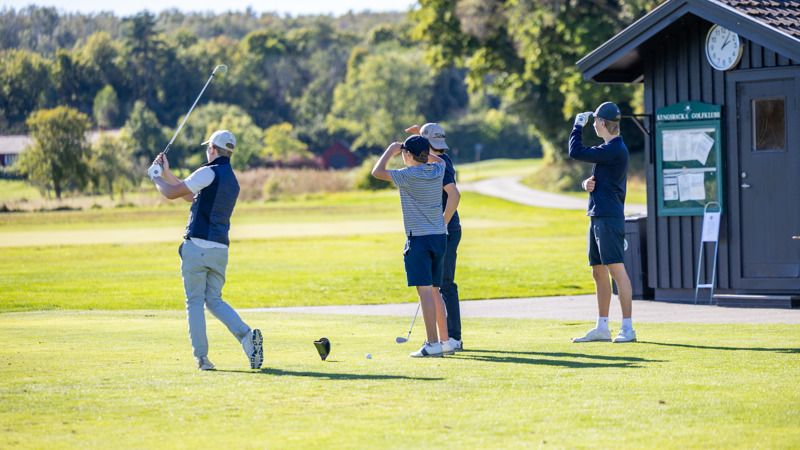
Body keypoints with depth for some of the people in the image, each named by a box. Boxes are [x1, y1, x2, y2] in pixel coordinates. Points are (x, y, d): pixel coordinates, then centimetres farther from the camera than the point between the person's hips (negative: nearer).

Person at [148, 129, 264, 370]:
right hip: (220, 250, 7)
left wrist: (156, 177, 15)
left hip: (197, 246, -7)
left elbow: (171, 193, -5)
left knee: (195, 301, 1)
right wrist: (166, 173, 32)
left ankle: (201, 357, -2)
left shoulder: (209, 173, -8)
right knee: (214, 300, 12)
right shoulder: (232, 180, 18)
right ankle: (246, 334, -12)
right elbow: (193, 196, 29)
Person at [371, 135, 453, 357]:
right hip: (440, 237, 7)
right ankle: (445, 341, 14)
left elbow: (377, 172, -7)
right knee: (434, 292, 14)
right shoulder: (437, 170, 7)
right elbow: (440, 159, 32)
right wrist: (422, 150, 23)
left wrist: (391, 150, 4)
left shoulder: (409, 176, -12)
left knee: (425, 291, -10)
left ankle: (432, 343, -14)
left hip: (419, 239, -7)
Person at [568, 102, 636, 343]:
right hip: (597, 215, 11)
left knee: (617, 269, -12)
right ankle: (602, 328, 19)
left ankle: (627, 328, -14)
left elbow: (576, 152, -17)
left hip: (609, 217, -11)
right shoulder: (610, 149, 18)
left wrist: (578, 126, -2)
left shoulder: (615, 149, -14)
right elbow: (598, 179, 24)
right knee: (598, 273, 13)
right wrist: (587, 183, 0)